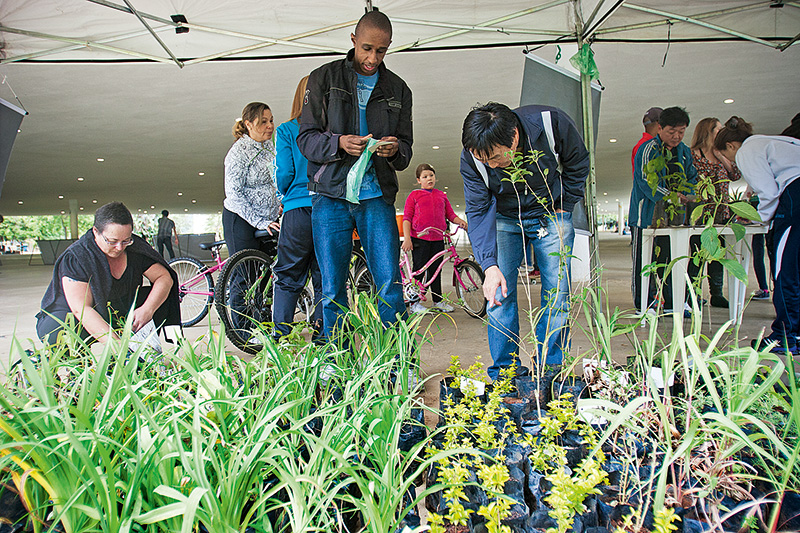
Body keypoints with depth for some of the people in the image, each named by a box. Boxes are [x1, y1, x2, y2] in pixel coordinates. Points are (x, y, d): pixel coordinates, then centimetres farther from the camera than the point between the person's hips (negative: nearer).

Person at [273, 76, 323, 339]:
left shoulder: (286, 130, 1)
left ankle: (280, 338, 8)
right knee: (325, 277, 10)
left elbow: (284, 174, -4)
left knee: (288, 277, 8)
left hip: (298, 209, -2)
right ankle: (322, 337, 13)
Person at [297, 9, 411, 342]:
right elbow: (306, 138, 3)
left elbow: (406, 149, 13)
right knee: (332, 290, 2)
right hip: (331, 195, -1)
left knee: (390, 286, -4)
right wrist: (339, 143, -17)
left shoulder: (397, 89, 14)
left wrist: (395, 149, -12)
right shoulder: (324, 78, 7)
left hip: (377, 196, 1)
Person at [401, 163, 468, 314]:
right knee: (419, 270, -2)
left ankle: (438, 300, 22)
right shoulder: (414, 195, 4)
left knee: (436, 270, 12)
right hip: (419, 239, -4)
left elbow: (450, 214, 18)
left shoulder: (441, 195, 16)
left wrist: (461, 221, -3)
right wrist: (407, 238, -10)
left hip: (438, 239, 4)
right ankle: (415, 303, 7)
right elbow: (407, 217, -1)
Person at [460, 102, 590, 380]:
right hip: (504, 219, 1)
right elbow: (478, 211, -21)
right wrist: (490, 265, -32)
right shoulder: (472, 157, -25)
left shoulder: (552, 123, -29)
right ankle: (505, 371, 4)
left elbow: (578, 164, -8)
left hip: (551, 215, 0)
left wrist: (562, 209, -7)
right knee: (499, 292, -8)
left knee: (556, 292, -5)